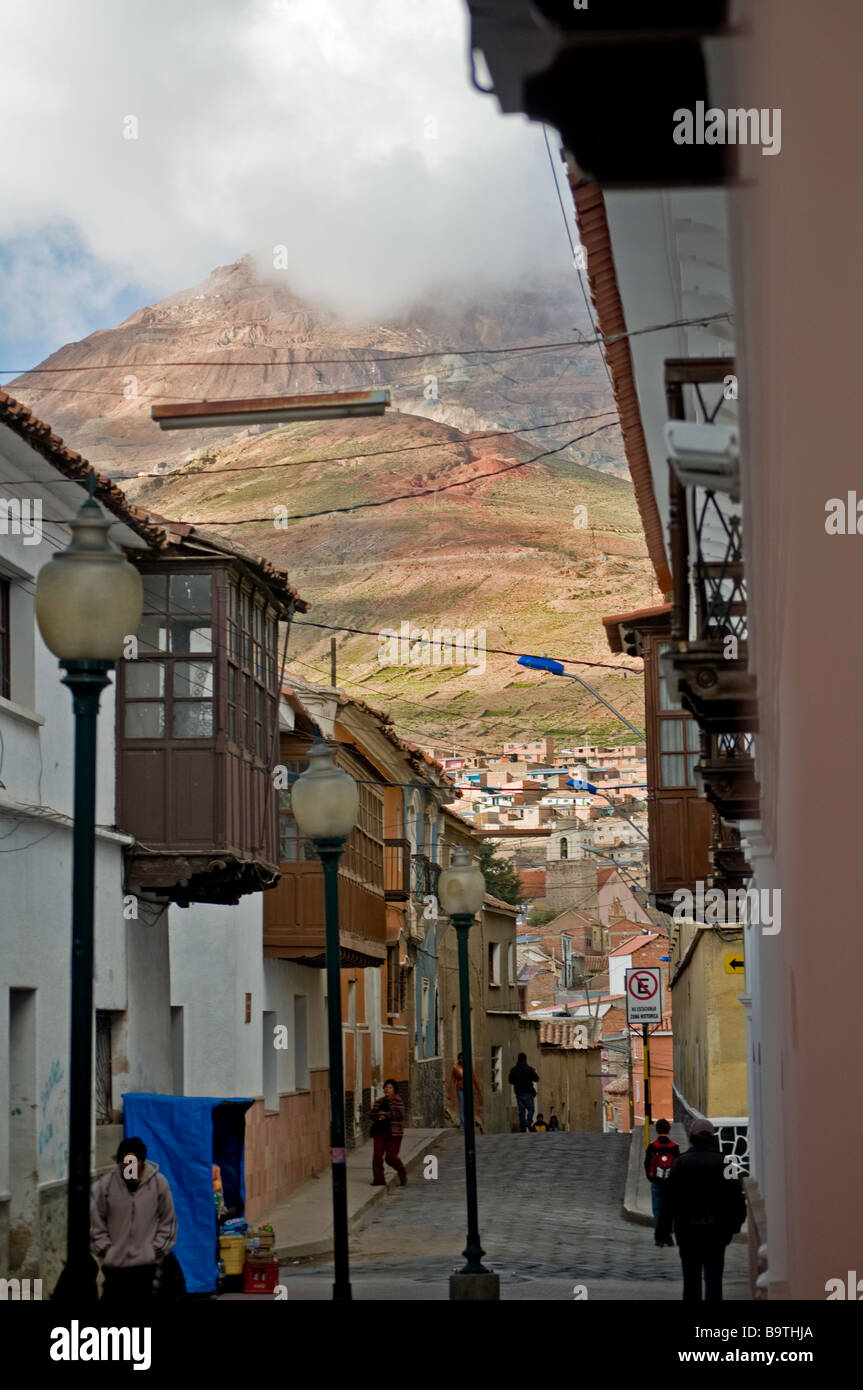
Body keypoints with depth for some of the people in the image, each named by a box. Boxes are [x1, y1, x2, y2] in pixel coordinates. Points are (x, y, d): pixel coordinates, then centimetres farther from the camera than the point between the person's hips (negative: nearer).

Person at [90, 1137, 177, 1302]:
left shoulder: (159, 1183, -8)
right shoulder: (107, 1183, -8)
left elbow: (168, 1220, 3)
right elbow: (97, 1220, 4)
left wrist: (158, 1247, -2)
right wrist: (103, 1246, -1)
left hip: (145, 1261, 0)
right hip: (114, 1261, 1)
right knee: (112, 1298, 4)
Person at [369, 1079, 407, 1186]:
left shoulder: (398, 1101, -3)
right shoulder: (379, 1101, 16)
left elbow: (400, 1114, -14)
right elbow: (373, 1114, 13)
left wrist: (386, 1114, -13)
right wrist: (378, 1116, -9)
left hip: (393, 1133, -5)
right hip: (379, 1132, 5)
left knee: (391, 1157, -5)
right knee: (377, 1156, -5)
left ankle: (402, 1173, 21)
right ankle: (378, 1179, 2)